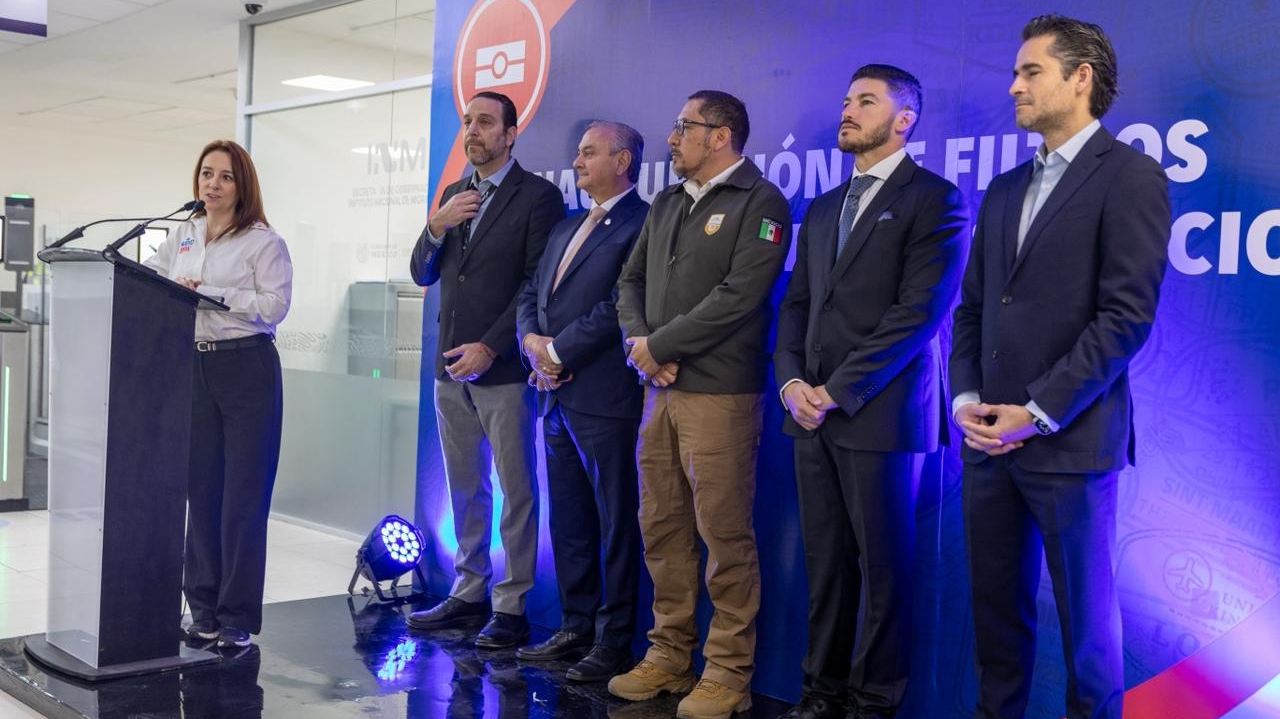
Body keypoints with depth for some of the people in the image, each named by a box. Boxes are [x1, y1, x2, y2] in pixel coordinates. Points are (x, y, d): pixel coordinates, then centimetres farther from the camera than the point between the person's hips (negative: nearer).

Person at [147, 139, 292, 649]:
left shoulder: (264, 242, -4)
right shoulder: (182, 236, 14)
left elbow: (274, 305, -14)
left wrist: (205, 292, -15)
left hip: (247, 368, -5)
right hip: (193, 368, 5)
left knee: (243, 495, -1)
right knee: (200, 488, 9)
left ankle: (238, 616, 6)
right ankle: (204, 606, 19)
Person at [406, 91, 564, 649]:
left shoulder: (538, 196, -5)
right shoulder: (453, 194, 15)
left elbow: (537, 284, -11)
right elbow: (422, 274, 14)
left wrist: (490, 346, -15)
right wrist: (436, 227, -5)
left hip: (502, 366, -6)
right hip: (451, 367, 7)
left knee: (516, 491, -1)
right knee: (464, 489, 13)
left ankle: (511, 606, 5)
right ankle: (468, 593, 22)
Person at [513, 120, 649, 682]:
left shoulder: (641, 224, -8)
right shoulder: (565, 229, 20)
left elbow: (620, 306, -17)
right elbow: (530, 294, 18)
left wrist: (558, 351, -12)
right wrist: (532, 340, -2)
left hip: (604, 397, -9)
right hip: (557, 394, 9)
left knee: (614, 521, 0)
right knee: (568, 519, 14)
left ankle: (614, 641, 7)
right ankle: (576, 625, 24)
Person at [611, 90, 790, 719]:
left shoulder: (760, 203, -5)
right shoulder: (666, 204, 18)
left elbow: (739, 296, -16)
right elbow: (632, 279, 17)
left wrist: (659, 345, -12)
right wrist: (639, 342, -3)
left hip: (720, 393, -7)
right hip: (660, 388, 8)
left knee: (725, 535, -3)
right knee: (662, 529, 11)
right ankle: (669, 656, 23)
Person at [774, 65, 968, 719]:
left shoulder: (934, 199, -3)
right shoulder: (823, 209, 19)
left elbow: (920, 311, -12)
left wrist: (837, 390, -13)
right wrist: (791, 382, 0)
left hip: (881, 413, -6)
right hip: (814, 412, 6)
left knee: (882, 563, 2)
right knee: (824, 560, 9)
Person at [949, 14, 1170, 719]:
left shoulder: (1129, 175, -6)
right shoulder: (1003, 191, 17)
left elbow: (1127, 313, -14)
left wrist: (1038, 413, -15)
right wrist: (966, 398, 0)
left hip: (1070, 441, -6)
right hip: (991, 436, 6)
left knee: (1084, 613, 6)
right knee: (995, 603, 11)